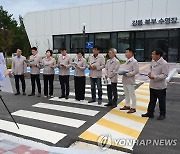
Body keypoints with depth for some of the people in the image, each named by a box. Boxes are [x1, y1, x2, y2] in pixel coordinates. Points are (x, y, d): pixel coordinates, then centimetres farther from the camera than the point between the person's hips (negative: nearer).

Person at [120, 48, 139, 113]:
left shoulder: (134, 61, -13)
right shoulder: (127, 61, 13)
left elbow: (136, 71, -18)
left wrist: (128, 74, -22)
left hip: (130, 81, -9)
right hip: (124, 80, 9)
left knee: (132, 94, 0)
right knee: (126, 94, 17)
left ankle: (133, 108, 9)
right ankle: (127, 106, 30)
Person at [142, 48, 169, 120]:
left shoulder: (164, 63, -19)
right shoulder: (153, 61, 5)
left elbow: (165, 75, -22)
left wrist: (154, 77, -28)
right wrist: (150, 73, -1)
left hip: (160, 87, -7)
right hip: (152, 85, 7)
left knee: (161, 101, 10)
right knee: (152, 100, 17)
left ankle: (162, 114, 27)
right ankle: (150, 113, 29)